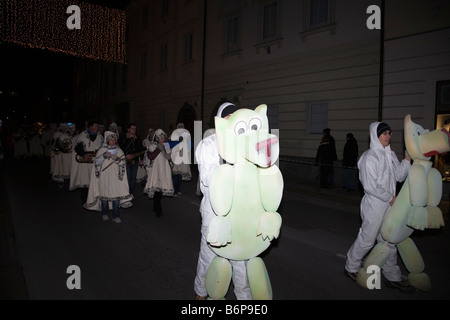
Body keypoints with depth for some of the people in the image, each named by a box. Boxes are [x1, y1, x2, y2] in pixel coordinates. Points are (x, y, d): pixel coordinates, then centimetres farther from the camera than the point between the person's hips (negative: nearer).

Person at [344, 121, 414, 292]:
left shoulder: (390, 154, 10)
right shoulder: (370, 157, -15)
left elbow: (399, 176, 11)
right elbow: (370, 185, -20)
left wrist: (407, 159, -1)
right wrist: (390, 198, -13)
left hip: (389, 205, 8)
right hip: (374, 205, -8)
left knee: (389, 241, 15)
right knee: (367, 239, 3)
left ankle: (392, 277, 28)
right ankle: (351, 267, 23)